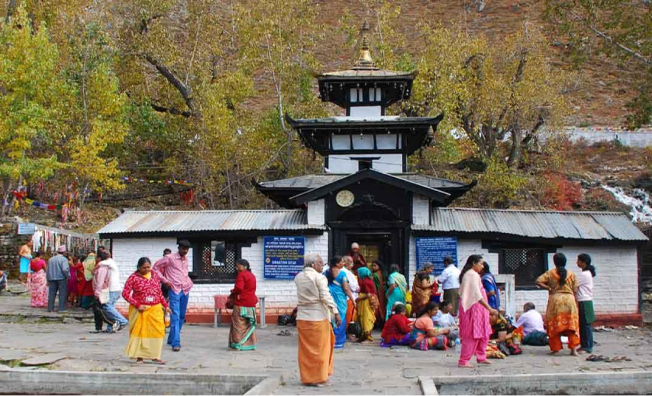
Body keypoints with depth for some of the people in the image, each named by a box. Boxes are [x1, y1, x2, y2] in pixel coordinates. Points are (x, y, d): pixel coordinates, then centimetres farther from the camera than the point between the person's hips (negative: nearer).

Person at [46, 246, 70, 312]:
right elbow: (65, 269, -20)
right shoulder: (64, 259, -9)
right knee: (62, 293, 0)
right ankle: (61, 308, -3)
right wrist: (68, 276, -5)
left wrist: (48, 279, 20)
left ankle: (50, 308, 8)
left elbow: (47, 270, 14)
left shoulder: (51, 259, 11)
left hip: (52, 278, 5)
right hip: (61, 278, -5)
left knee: (51, 293, 9)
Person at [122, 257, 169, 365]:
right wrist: (137, 305, -15)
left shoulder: (154, 275, 9)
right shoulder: (133, 278, -5)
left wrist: (165, 305, 14)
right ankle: (139, 356, 9)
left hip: (155, 309, 4)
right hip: (140, 310, -4)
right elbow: (125, 293, -9)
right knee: (139, 332, 0)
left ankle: (155, 356, 6)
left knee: (157, 331, -2)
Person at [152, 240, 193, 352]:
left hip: (185, 291, 7)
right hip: (174, 290, -7)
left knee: (181, 317, 12)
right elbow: (155, 268, -1)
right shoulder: (169, 258, -4)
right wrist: (165, 280, -8)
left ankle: (171, 339, 25)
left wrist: (189, 282, 12)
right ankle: (176, 343, -15)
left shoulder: (186, 260, 15)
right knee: (175, 316, -12)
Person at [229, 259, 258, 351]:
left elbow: (238, 288, -22)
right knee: (249, 324, 13)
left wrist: (232, 292, -2)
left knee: (239, 324, -4)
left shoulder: (241, 275, -11)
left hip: (241, 303, -8)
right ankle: (251, 343, 15)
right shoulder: (252, 275, 17)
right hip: (251, 303, 8)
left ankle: (238, 344, -5)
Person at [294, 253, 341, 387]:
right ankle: (319, 378, 8)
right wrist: (336, 313, -13)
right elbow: (325, 297, -15)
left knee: (305, 348, 11)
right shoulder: (319, 277, -10)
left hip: (302, 316, 6)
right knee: (319, 348, 4)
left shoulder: (298, 277, 8)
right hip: (318, 316, -6)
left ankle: (307, 377, 16)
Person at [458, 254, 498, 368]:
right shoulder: (473, 275, -16)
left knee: (483, 334, 15)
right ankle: (463, 361, -4)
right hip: (473, 307, -10)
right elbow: (477, 295, -22)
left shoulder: (468, 274, 17)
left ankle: (481, 357, 23)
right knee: (472, 335, -7)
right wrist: (489, 308, -22)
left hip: (476, 308, 10)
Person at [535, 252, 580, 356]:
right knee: (571, 324, 2)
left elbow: (538, 281, -10)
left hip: (555, 299, -1)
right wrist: (575, 302, 13)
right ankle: (573, 349, -4)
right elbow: (575, 290, 5)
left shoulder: (550, 273, 0)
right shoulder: (571, 274, 5)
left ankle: (555, 348, 7)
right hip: (569, 299, 1)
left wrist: (549, 288, 0)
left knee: (554, 325, 6)